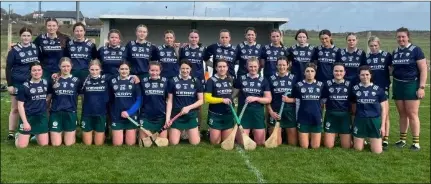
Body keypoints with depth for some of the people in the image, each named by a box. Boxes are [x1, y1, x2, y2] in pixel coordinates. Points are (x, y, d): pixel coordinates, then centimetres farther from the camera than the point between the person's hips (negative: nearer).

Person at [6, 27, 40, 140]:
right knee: (15, 108, 4)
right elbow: (8, 68, -6)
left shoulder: (35, 48, 3)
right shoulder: (14, 50, -7)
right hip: (18, 83, -3)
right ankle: (11, 132, 12)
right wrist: (9, 84, -12)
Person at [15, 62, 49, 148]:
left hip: (42, 117, 3)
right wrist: (25, 121, -12)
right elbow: (20, 105, -7)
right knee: (21, 145, -5)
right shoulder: (25, 86, -7)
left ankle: (36, 134, 31)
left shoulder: (45, 83, 3)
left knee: (44, 144, 1)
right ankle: (18, 135, 28)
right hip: (28, 117, -3)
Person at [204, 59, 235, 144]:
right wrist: (222, 100, -22)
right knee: (215, 142, 3)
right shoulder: (211, 80, -10)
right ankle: (209, 133, 33)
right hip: (215, 115, -4)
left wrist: (230, 100, 4)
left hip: (228, 114, 4)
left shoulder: (230, 80, 5)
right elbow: (207, 98, -16)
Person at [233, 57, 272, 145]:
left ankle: (254, 132, 37)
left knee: (260, 142, 4)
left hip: (258, 112, 1)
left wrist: (255, 98, -14)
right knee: (242, 142, -2)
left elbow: (268, 99, 0)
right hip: (243, 112, -1)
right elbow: (234, 94, 8)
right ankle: (237, 132, 32)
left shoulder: (263, 80, 3)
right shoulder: (241, 79, 2)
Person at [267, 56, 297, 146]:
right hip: (275, 112, 0)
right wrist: (271, 112, -8)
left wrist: (289, 100, -16)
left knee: (293, 143, 5)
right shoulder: (271, 79, 2)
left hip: (290, 112, 0)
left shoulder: (294, 78, 2)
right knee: (276, 143, 4)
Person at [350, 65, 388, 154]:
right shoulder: (355, 89, 2)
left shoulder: (378, 89, 1)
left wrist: (383, 125, 0)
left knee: (377, 151, -3)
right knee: (358, 149, 3)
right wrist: (352, 122, 6)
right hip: (360, 120, 0)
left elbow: (383, 108, 5)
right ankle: (363, 140, 35)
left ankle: (370, 140, 28)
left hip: (375, 120, 0)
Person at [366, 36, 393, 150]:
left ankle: (385, 139, 3)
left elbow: (392, 70, 6)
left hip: (383, 88, -2)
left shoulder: (387, 55, 0)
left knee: (385, 115, -2)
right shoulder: (366, 57, 8)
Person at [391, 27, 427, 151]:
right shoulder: (395, 52, 10)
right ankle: (402, 139, 19)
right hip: (398, 85, 5)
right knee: (402, 114, 11)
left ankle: (416, 142, 2)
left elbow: (423, 69, -8)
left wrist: (421, 87, -14)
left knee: (412, 114, -5)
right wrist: (392, 85, 11)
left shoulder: (416, 50, -6)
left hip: (411, 85, -5)